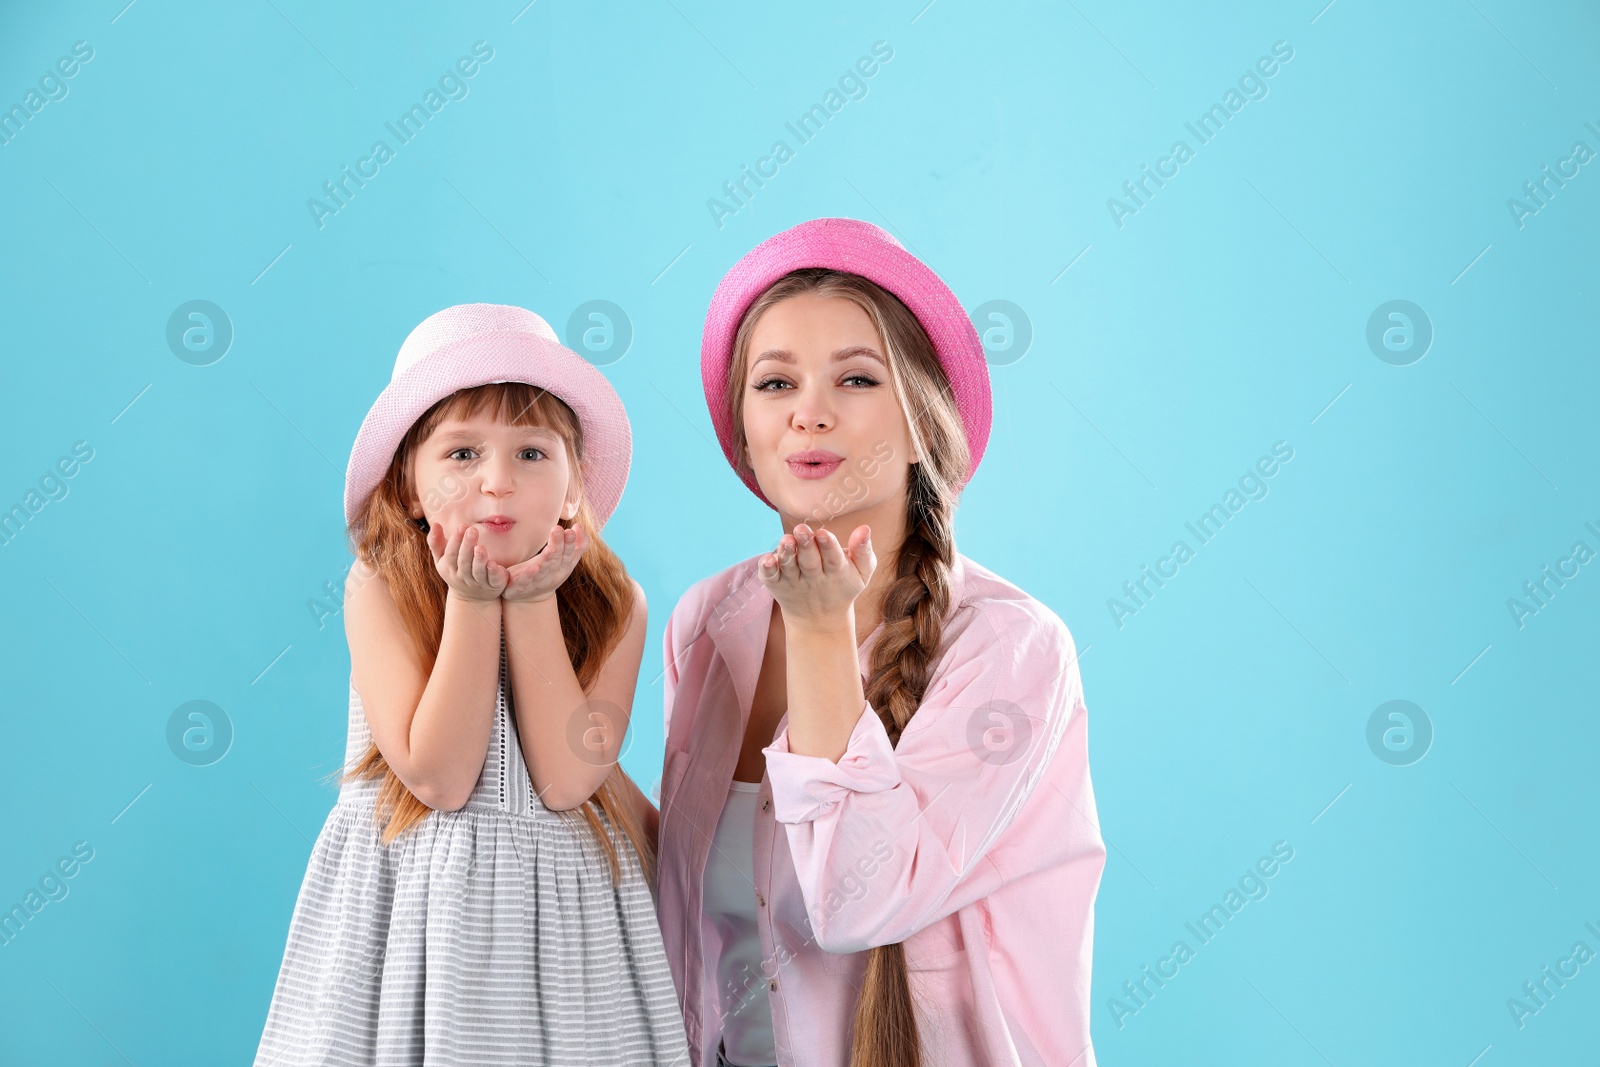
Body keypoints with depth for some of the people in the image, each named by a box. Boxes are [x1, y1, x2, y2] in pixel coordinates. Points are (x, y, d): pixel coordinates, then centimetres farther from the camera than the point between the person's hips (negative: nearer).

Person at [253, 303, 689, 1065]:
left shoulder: (612, 603, -7)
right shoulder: (378, 591, -10)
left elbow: (567, 781, -16)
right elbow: (437, 779, -17)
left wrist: (532, 602, -18)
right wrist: (472, 602, -21)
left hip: (561, 898, 1)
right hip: (416, 902, -1)